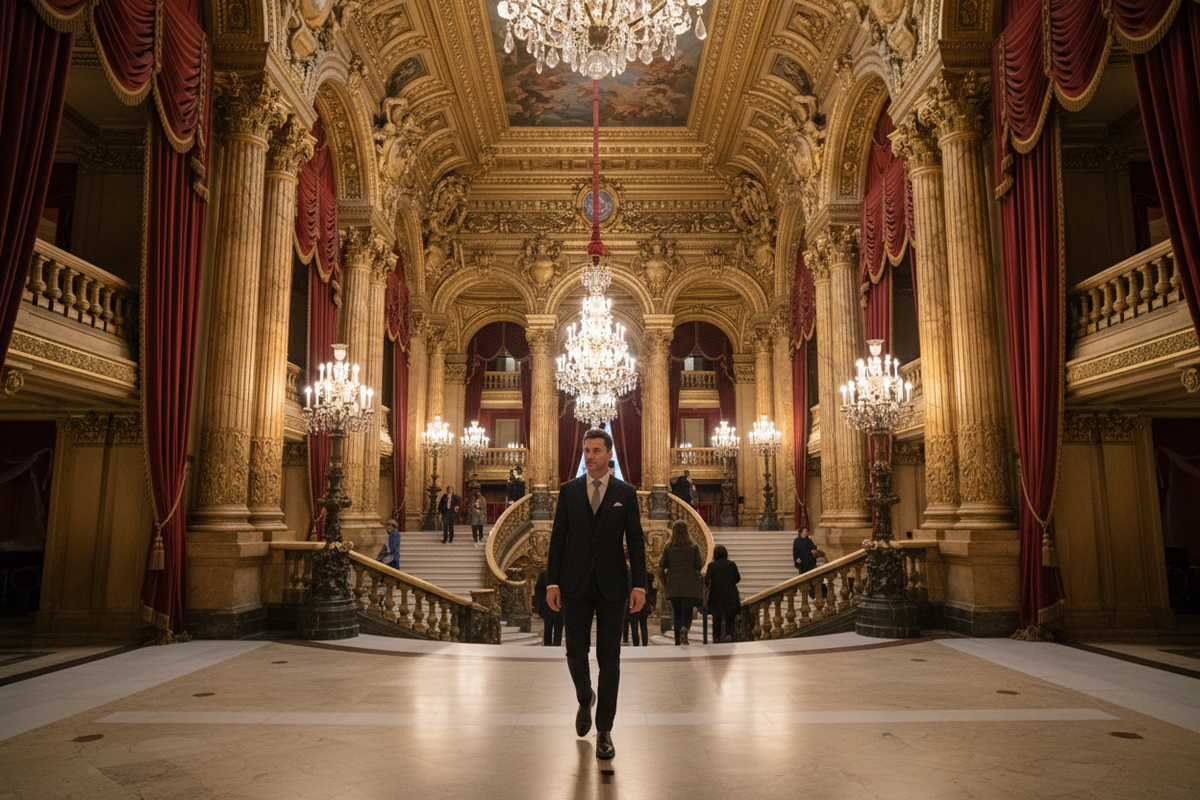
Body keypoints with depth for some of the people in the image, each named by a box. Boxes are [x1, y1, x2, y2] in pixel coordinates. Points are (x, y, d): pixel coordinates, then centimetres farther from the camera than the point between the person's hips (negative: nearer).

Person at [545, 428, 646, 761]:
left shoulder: (626, 493, 2)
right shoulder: (569, 490, 5)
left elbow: (636, 541, 1)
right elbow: (558, 538, 4)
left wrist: (639, 584, -8)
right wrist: (552, 582, -3)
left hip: (613, 585, -1)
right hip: (576, 584, 1)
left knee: (609, 658, 2)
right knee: (576, 652, 5)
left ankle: (604, 729, 14)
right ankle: (585, 698, 37)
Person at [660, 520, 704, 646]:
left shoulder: (668, 547, 0)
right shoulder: (693, 546, -2)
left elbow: (662, 565, -1)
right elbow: (699, 565, -5)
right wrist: (702, 561, 15)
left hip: (673, 584, 2)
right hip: (689, 584, -2)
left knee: (677, 612, 11)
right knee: (687, 611, 0)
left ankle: (678, 641, 8)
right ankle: (684, 629, -32)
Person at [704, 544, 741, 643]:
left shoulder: (711, 565, -4)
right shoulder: (731, 564, -2)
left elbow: (707, 581, -7)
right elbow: (737, 578, 4)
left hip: (716, 597, 0)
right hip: (730, 596, 0)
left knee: (716, 620, 10)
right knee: (730, 618, 7)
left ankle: (716, 638, 11)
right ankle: (729, 635, -10)